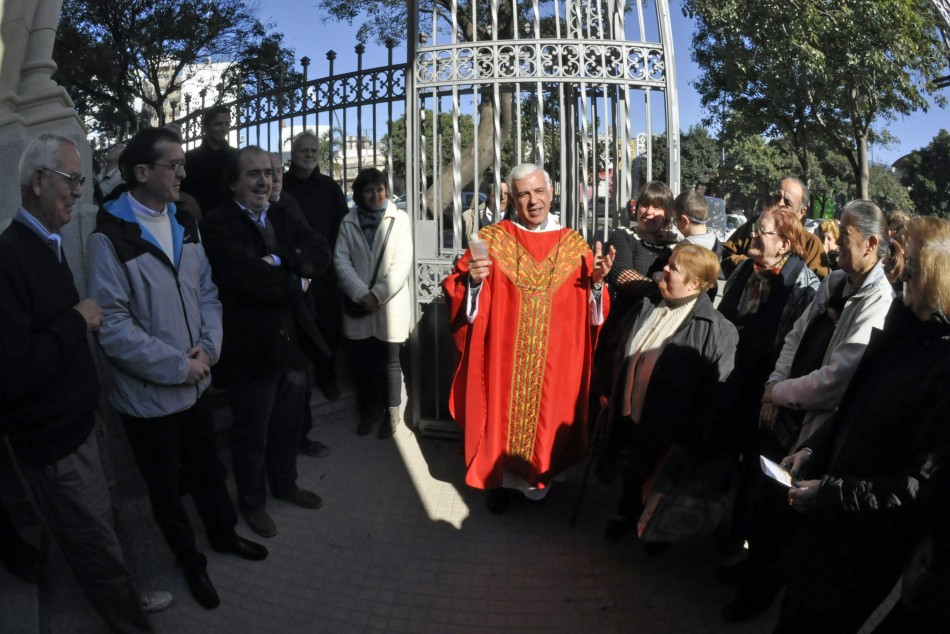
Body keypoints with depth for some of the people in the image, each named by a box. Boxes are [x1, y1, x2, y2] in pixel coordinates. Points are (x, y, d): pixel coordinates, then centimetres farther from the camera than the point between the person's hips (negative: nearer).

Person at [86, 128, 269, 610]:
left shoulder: (183, 223, 3)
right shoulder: (110, 236, -18)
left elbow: (207, 292, 5)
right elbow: (112, 325, -21)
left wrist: (207, 349, -10)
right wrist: (178, 366, -18)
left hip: (195, 383, 5)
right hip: (148, 395, -5)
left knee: (207, 469, 23)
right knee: (166, 488, 17)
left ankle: (223, 534, 47)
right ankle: (190, 561, 39)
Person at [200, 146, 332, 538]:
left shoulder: (285, 219, 7)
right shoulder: (217, 224, -15)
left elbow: (322, 255, -7)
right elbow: (252, 279, -26)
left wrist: (279, 259, -22)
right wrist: (296, 284, -11)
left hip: (292, 340, 6)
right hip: (250, 347, -6)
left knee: (288, 423, 23)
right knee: (251, 433, 13)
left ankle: (285, 484, 46)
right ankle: (251, 502, 36)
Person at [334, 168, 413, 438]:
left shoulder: (399, 218, -1)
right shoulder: (348, 222, 6)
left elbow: (402, 263, -8)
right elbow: (341, 260, -1)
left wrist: (378, 294, -15)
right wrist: (362, 294, -13)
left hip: (390, 304, -2)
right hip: (358, 305, 2)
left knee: (389, 362, 5)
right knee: (361, 360, 9)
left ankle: (392, 413, 21)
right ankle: (369, 410, 28)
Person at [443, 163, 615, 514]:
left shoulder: (575, 245, 2)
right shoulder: (491, 240, -3)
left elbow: (592, 312, 3)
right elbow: (459, 296, -6)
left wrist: (597, 281, -16)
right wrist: (473, 280, -26)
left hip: (556, 363, 2)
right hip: (502, 359, -1)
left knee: (548, 415, 13)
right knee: (502, 413, 10)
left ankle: (539, 478, 39)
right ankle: (498, 480, 34)